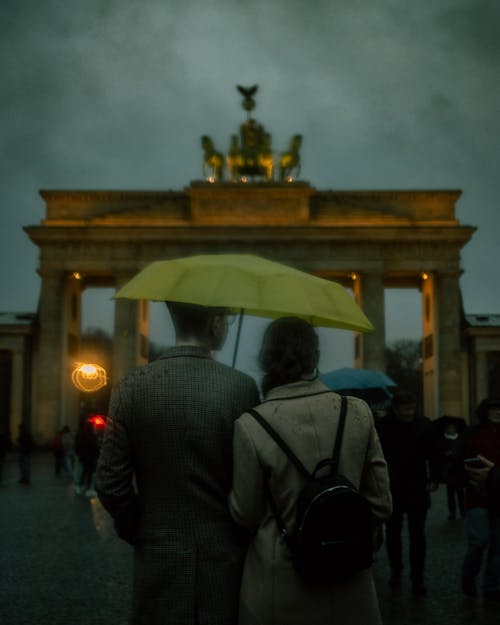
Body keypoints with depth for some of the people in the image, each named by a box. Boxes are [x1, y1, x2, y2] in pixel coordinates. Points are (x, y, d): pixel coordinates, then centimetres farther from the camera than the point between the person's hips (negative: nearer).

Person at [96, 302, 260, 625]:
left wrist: (139, 532, 11)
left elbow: (111, 484, -6)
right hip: (226, 560, -1)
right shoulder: (242, 387, -11)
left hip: (160, 561, 1)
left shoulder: (132, 386, -7)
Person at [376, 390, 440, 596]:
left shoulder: (423, 425, -4)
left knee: (417, 536, 0)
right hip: (391, 490, 0)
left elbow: (433, 454, 4)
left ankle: (417, 579, 8)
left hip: (417, 490, 0)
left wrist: (434, 479, -3)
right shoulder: (383, 427, -8)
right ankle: (395, 571, 31)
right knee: (392, 533, 14)